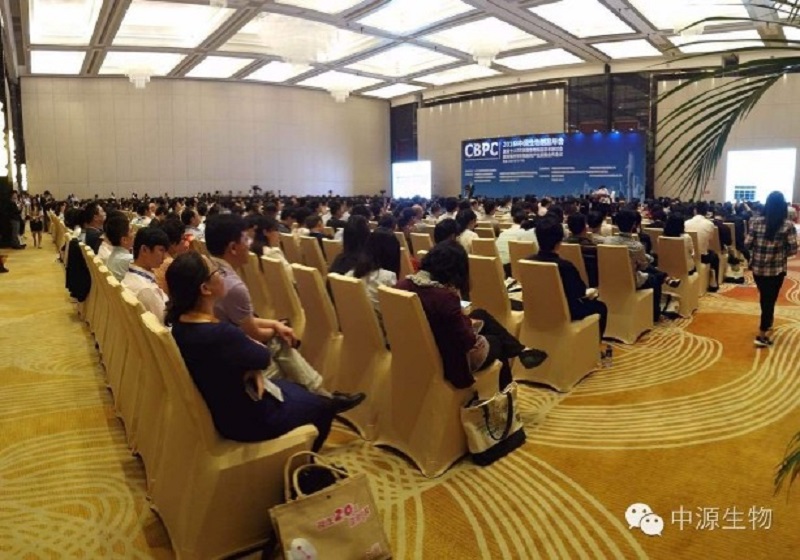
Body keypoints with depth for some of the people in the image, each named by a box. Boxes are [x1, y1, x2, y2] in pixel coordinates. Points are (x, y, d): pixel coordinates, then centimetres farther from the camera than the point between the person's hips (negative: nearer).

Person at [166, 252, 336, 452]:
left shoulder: (180, 323, -9)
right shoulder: (222, 334, -37)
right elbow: (264, 357, -17)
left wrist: (252, 370, -14)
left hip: (214, 408, 8)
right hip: (242, 419, -8)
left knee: (294, 388, 29)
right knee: (323, 405, 14)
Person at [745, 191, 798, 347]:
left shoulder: (756, 222, -6)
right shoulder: (788, 225, -11)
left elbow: (747, 244, -5)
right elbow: (793, 250, -11)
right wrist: (781, 253, 9)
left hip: (757, 267, 3)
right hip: (776, 269, -3)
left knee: (764, 297, 23)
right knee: (770, 299, 7)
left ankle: (767, 323, 43)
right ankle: (762, 335, 6)